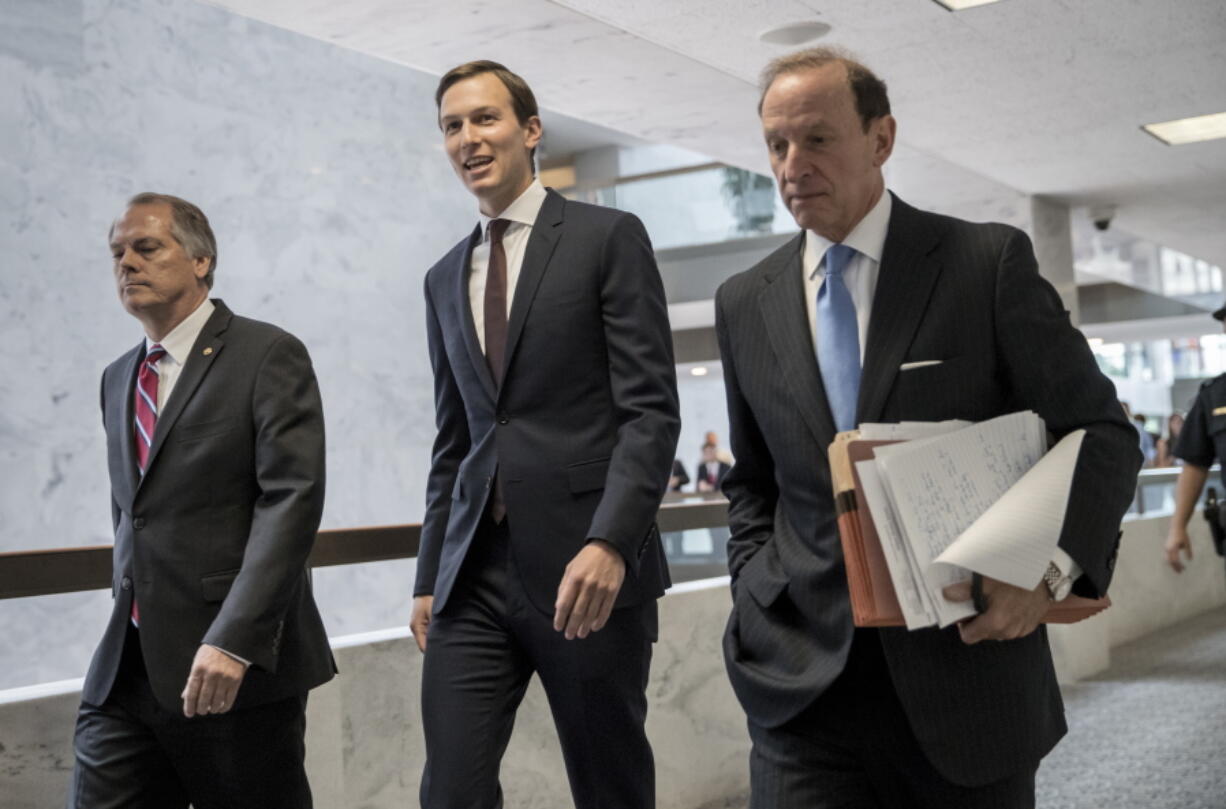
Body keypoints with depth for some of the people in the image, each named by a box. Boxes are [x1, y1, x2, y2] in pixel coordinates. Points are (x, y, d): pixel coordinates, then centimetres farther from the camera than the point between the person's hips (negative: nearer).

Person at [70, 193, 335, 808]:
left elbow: (291, 500, -15)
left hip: (238, 668, -6)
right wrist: (128, 608, 17)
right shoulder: (118, 379, 17)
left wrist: (233, 641, -23)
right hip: (124, 672, 6)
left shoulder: (268, 355, -5)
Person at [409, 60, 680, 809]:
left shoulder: (609, 238, 0)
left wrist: (609, 543, -20)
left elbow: (652, 410, -8)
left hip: (586, 567, -4)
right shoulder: (445, 279, 17)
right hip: (473, 577, 5)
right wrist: (430, 576, 16)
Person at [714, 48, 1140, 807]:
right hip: (803, 682, 2)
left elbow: (1101, 431, -3)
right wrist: (757, 586, 2)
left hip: (970, 657, -2)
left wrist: (1051, 568, -19)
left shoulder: (989, 261, -3)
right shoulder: (745, 302, 8)